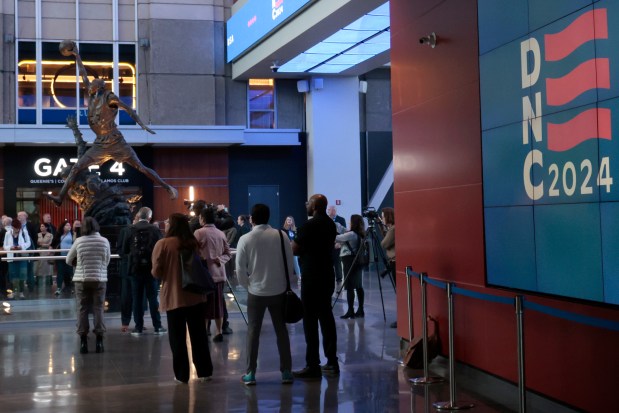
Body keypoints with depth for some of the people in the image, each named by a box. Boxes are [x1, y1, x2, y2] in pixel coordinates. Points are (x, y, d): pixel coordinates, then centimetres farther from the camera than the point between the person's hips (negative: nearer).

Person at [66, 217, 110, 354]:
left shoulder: (79, 241, -3)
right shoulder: (104, 241, -3)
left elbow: (68, 261, 8)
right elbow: (107, 261, 6)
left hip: (81, 280, 0)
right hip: (99, 279, 0)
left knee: (82, 309, 5)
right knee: (98, 309, 4)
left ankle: (83, 342, 5)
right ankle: (99, 341, 4)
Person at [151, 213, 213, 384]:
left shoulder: (163, 244, -9)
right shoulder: (194, 243, 6)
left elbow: (157, 272, -10)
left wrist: (167, 275, 10)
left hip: (174, 298, -4)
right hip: (196, 296, 4)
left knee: (177, 338, 7)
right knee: (199, 335, 11)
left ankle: (181, 374, 11)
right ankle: (204, 372, 16)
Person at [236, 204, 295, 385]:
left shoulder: (245, 239, -9)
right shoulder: (281, 235, -6)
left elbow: (240, 269, -7)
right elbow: (290, 262, -3)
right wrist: (285, 282, 11)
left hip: (256, 291, -1)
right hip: (279, 290, 1)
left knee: (253, 331, 9)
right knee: (281, 330, 11)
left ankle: (250, 373, 9)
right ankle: (286, 371, 12)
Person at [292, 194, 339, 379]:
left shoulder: (309, 226, -15)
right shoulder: (330, 224, 10)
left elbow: (294, 250, -12)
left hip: (311, 278, -8)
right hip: (327, 275, 8)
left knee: (310, 320, -4)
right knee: (326, 316, 13)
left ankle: (313, 366, -4)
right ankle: (332, 362, 15)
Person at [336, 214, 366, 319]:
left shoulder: (351, 234, -15)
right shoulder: (360, 234, 10)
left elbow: (336, 238, -9)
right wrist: (340, 244, 15)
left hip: (350, 261, -9)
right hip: (357, 261, 9)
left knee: (349, 287, -7)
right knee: (358, 286, 9)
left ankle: (350, 311, -8)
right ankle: (360, 310, 12)